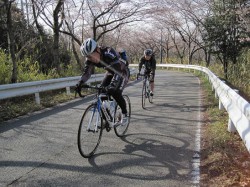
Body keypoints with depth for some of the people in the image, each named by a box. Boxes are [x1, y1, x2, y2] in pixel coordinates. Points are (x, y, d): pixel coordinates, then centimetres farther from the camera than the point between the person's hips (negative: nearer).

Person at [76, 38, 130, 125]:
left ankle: (125, 114, 2)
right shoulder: (90, 58, -20)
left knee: (116, 93, -22)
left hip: (122, 72, -6)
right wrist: (80, 83, -37)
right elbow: (87, 72, -19)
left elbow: (118, 72, -44)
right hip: (110, 72, 7)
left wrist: (112, 86, -57)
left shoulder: (109, 53, -39)